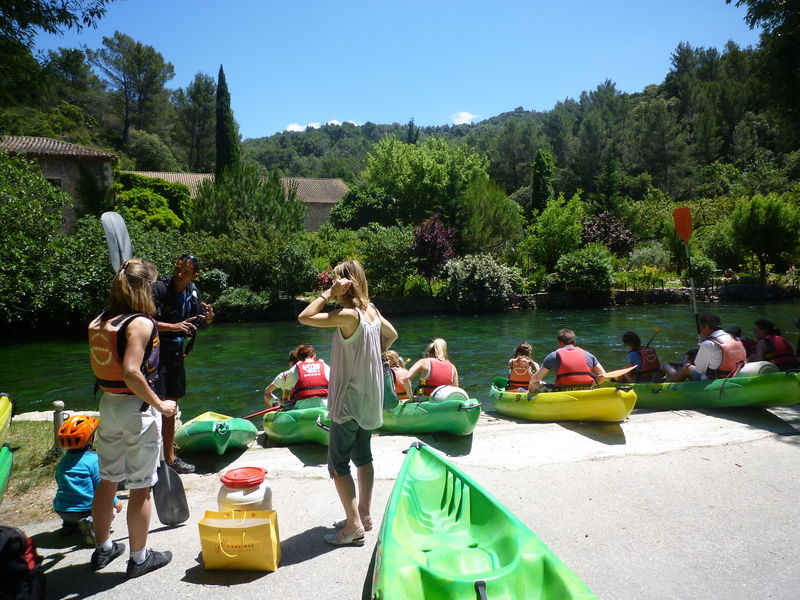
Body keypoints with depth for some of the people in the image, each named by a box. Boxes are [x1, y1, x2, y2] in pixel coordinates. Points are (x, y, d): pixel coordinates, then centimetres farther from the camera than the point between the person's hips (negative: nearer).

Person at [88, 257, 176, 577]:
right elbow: (131, 373, -27)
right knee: (140, 487, 7)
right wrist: (159, 405, -18)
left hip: (107, 404, 7)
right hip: (137, 408, -7)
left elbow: (97, 368, 8)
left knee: (107, 479, 21)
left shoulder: (98, 323, 3)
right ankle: (139, 558, 22)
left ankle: (103, 548, 38)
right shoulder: (140, 323, -20)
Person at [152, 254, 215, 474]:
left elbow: (201, 324, 15)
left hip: (176, 355, 7)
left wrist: (208, 318, -6)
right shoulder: (160, 289, -14)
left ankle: (170, 458, 27)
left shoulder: (193, 293, 7)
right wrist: (174, 326, -29)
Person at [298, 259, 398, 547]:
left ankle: (354, 526, 6)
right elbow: (391, 335, 19)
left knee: (337, 463, 1)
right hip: (369, 399, 9)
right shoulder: (371, 310, 3)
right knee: (362, 456, 18)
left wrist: (328, 294, -21)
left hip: (350, 401, -9)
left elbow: (304, 317, -26)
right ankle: (364, 515, 30)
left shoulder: (349, 315, -23)